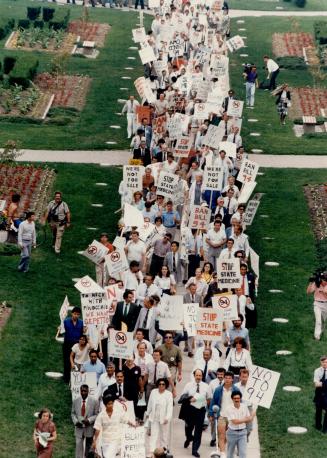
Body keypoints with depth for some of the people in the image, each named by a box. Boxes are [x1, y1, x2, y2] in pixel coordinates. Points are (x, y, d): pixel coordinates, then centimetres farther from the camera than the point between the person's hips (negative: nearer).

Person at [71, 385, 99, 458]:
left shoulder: (94, 401, -8)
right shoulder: (75, 401, 1)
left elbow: (97, 414, -6)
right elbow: (73, 413, 8)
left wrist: (89, 420, -22)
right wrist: (75, 421, -11)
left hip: (89, 429, -1)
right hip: (79, 428, 1)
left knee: (88, 446, 17)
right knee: (78, 446, -6)